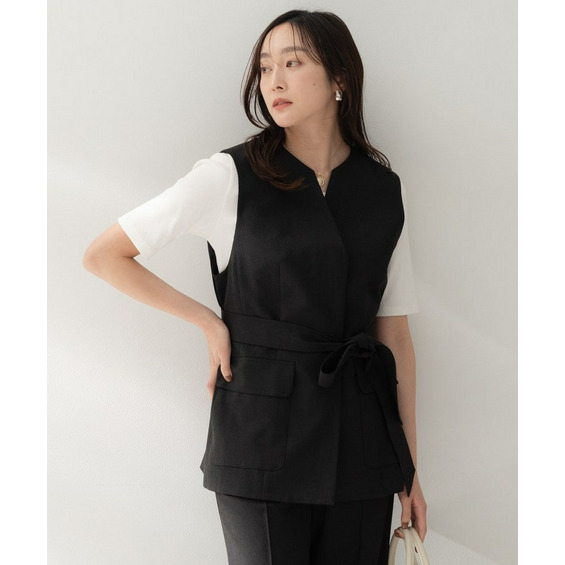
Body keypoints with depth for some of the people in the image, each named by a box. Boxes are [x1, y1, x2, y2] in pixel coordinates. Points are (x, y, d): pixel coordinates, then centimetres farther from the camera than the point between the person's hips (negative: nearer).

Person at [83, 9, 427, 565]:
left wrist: (410, 470, 8)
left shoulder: (383, 189, 7)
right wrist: (209, 322, -2)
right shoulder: (231, 176, -4)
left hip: (360, 435, 3)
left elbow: (395, 333, 9)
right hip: (262, 428, -3)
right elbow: (102, 255, 0)